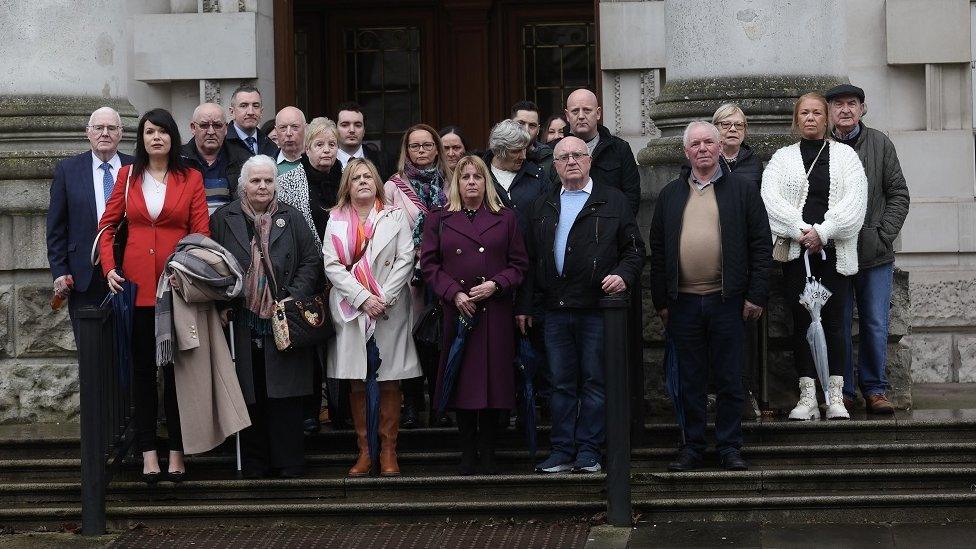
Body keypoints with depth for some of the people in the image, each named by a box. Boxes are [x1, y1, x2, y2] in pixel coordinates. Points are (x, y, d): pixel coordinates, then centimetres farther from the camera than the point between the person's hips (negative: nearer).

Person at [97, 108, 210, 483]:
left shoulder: (191, 179, 4)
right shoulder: (127, 176, 8)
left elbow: (202, 234, 0)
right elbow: (107, 226, 10)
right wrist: (109, 267, -3)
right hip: (137, 284, 1)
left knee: (176, 367, 2)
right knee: (142, 367, 5)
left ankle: (176, 451, 9)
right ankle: (148, 452, 10)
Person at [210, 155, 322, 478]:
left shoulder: (292, 219, 9)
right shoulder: (223, 220, 8)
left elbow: (311, 262, 6)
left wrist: (294, 297, -6)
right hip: (242, 323, 0)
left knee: (285, 395, -1)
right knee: (249, 395, 3)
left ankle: (288, 461, 5)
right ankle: (254, 462, 9)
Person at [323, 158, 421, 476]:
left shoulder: (395, 216, 7)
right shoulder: (336, 220, 9)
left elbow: (405, 260, -1)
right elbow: (332, 266, 0)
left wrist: (384, 298, -12)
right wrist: (363, 298, -11)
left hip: (390, 309, -1)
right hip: (351, 310, 1)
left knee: (390, 382, -1)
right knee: (356, 383, 1)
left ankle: (388, 450, 5)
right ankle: (364, 451, 7)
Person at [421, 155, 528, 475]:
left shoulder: (505, 219, 10)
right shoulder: (439, 221, 9)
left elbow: (519, 264, 7)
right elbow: (429, 265, 4)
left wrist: (495, 285, -10)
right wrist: (454, 293, -10)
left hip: (496, 313, 0)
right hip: (456, 312, 0)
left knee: (493, 378, -1)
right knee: (462, 380, 0)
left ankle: (487, 454, 6)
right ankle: (467, 453, 8)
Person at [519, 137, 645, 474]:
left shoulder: (613, 201, 5)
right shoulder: (543, 206, 15)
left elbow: (634, 248, 5)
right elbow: (530, 258, 14)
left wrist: (623, 275, -14)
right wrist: (524, 305, 10)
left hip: (596, 307, -3)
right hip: (555, 309, 3)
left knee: (594, 381, 1)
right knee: (561, 383, 6)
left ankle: (588, 452, 6)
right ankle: (562, 451, 11)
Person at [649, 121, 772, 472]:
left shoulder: (742, 190, 4)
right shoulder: (670, 196, 11)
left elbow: (761, 245, 1)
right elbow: (658, 252, 13)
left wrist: (756, 295, -5)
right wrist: (661, 301, 7)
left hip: (727, 300, -2)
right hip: (684, 301, 2)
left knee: (729, 380, 2)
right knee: (690, 380, 7)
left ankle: (730, 447, 10)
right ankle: (692, 447, 14)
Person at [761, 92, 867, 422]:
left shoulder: (845, 156, 9)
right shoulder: (782, 158, 11)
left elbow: (854, 201, -4)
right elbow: (770, 199, -3)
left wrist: (823, 232, -14)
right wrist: (801, 231, -15)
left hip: (835, 250, -1)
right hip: (796, 249, 1)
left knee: (834, 321, -2)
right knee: (801, 322, 0)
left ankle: (835, 396, 0)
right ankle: (807, 397, 1)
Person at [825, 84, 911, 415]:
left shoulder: (880, 145, 4)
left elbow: (898, 195, 6)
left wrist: (883, 235, -4)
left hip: (876, 254, 1)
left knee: (875, 325, 3)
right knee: (838, 325, 2)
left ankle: (875, 390, 14)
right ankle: (843, 392, 12)